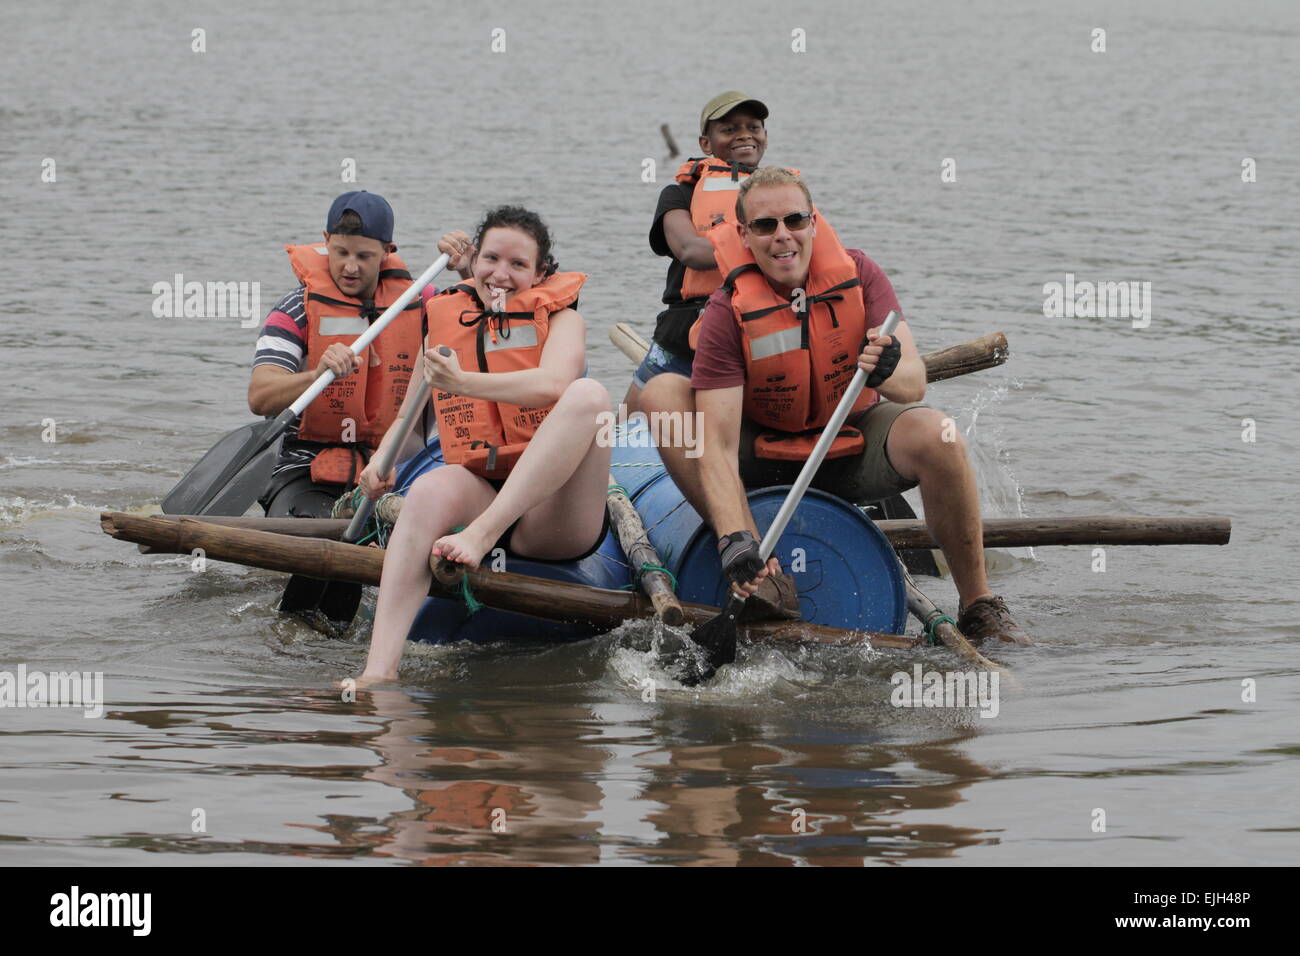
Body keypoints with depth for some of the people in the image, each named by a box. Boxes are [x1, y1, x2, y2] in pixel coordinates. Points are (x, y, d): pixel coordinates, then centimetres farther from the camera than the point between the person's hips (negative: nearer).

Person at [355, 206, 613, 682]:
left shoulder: (560, 317, 6)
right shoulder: (444, 322, 16)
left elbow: (554, 384, -17)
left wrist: (464, 383, -30)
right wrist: (382, 461, 0)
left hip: (549, 515, -2)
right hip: (479, 495, 2)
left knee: (589, 393, -27)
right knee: (429, 490, -34)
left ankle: (483, 533, -37)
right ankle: (379, 670, -49)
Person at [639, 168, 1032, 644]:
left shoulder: (857, 275, -13)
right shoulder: (727, 313, -20)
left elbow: (915, 384, -20)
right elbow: (716, 446, -28)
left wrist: (889, 372, -46)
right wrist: (735, 542, -43)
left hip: (854, 451, 0)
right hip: (766, 457, 0)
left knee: (936, 435, -31)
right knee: (662, 393, -24)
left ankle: (979, 607, -14)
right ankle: (765, 579, -28)